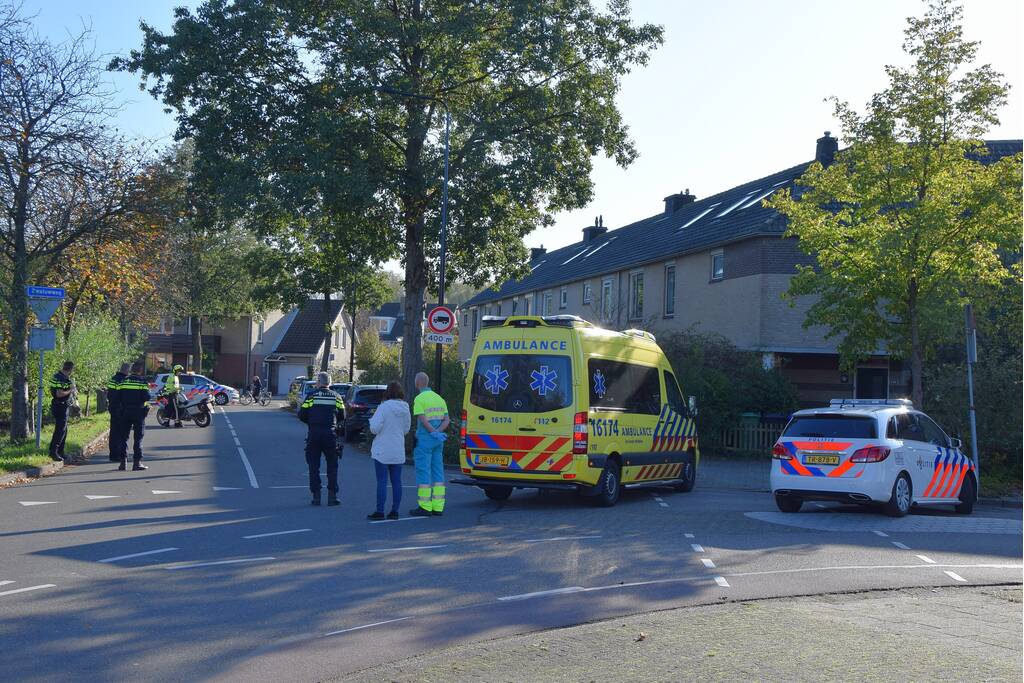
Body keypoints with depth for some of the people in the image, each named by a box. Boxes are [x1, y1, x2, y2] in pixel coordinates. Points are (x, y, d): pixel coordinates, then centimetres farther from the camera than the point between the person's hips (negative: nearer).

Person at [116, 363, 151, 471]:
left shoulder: (123, 381, 3)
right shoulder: (142, 381, -8)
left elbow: (118, 397, 2)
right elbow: (146, 397, -14)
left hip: (125, 412, 3)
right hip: (139, 412, -3)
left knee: (124, 437, 10)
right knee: (138, 438, 2)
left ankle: (123, 462, 7)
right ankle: (137, 462, -2)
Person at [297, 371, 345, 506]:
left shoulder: (311, 395, -2)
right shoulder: (336, 397, 5)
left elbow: (302, 415, -4)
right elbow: (342, 416, 6)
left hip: (314, 434, -1)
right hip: (330, 434, 1)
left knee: (314, 466, 7)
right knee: (332, 465, 9)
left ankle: (316, 495, 4)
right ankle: (332, 495, 4)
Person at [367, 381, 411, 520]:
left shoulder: (383, 407, -14)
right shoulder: (405, 409, 4)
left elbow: (375, 428, -17)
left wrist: (372, 419, 2)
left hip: (382, 451, -5)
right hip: (398, 451, 5)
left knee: (382, 481, -3)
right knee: (396, 481, 8)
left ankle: (379, 511, -1)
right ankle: (394, 511, 10)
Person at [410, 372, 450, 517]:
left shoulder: (419, 399, -10)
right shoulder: (439, 398, 13)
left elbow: (423, 420, -20)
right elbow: (446, 420, 6)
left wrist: (434, 433, -15)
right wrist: (438, 433, -8)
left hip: (424, 439, -7)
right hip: (438, 440, 7)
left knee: (423, 471, -2)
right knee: (437, 471, 8)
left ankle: (424, 507, -2)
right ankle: (437, 507, 8)